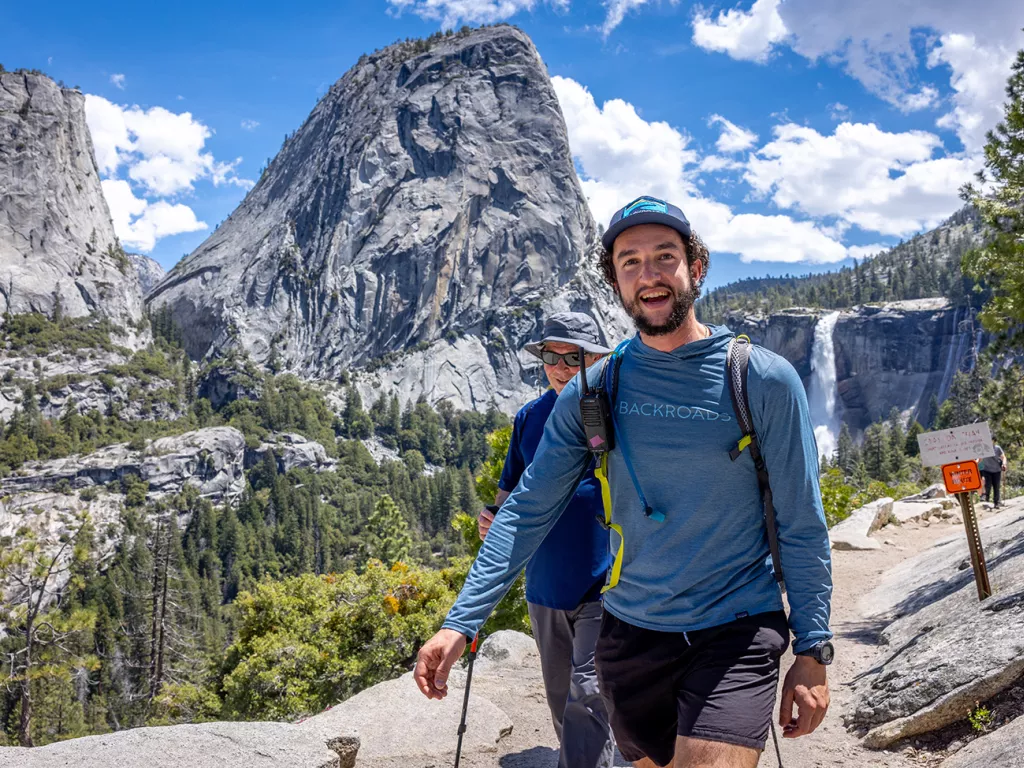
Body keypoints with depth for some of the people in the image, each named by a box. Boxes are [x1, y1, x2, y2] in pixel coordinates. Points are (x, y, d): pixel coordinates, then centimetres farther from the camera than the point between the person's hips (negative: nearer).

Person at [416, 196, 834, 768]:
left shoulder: (765, 380, -8)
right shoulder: (594, 390, -2)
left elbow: (802, 527, -4)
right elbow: (530, 510, -3)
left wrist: (813, 652, -5)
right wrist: (460, 622, -11)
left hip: (736, 631, -3)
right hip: (630, 632, 3)